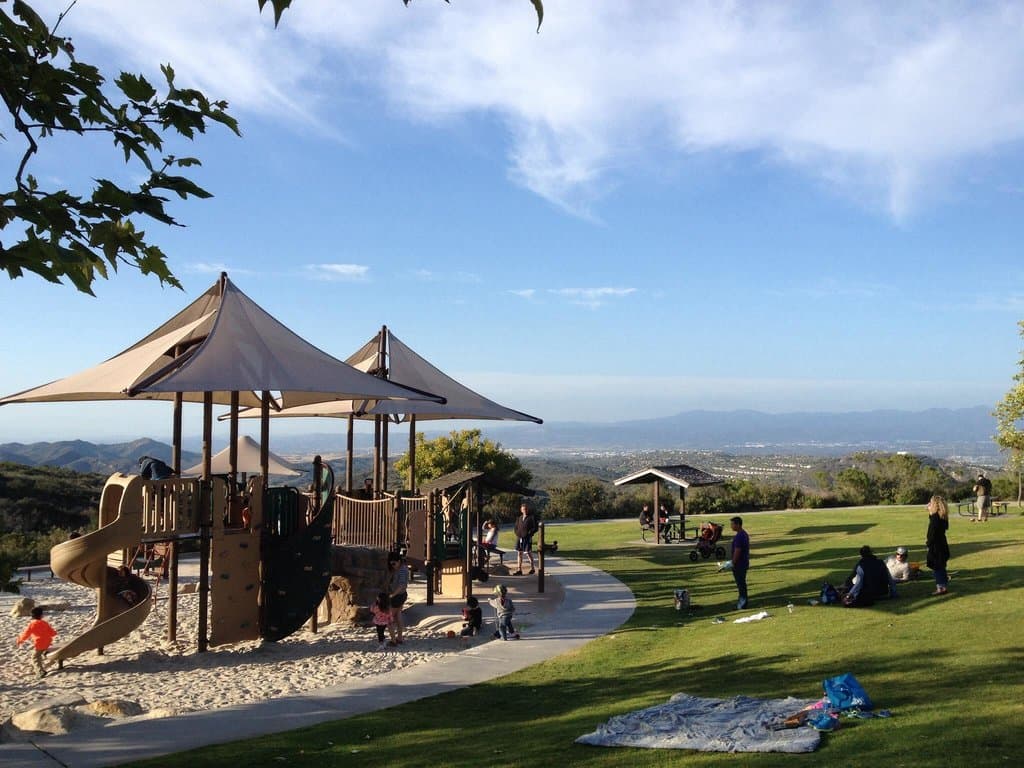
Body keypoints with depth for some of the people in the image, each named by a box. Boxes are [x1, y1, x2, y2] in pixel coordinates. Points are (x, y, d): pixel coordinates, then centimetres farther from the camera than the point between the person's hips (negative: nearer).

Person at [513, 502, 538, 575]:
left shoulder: (532, 517, -5)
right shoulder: (519, 518, 14)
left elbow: (535, 528, -8)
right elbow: (516, 527, 24)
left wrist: (529, 534, -14)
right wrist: (517, 533, 6)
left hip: (527, 538, -6)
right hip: (519, 538, 6)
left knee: (529, 553, 0)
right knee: (519, 553, 7)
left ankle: (532, 569, 15)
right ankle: (519, 570, 11)